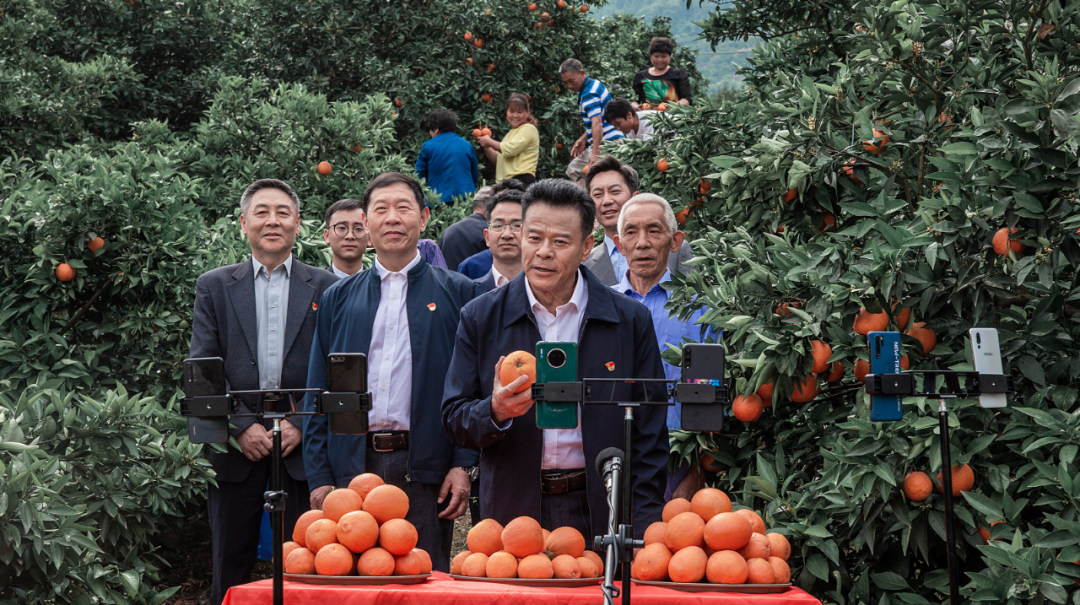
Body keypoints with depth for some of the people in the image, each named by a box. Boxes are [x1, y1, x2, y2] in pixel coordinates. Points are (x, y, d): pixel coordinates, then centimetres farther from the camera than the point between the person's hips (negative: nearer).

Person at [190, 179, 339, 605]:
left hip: (303, 447, -1)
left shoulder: (326, 288, 7)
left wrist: (302, 425, -9)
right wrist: (241, 427, -9)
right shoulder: (214, 286, 9)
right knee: (231, 570, 5)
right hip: (235, 448, 1)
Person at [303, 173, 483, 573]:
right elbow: (317, 395, 13)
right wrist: (319, 477, 4)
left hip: (425, 470, -2)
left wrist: (463, 465, -7)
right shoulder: (338, 300, 14)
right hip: (350, 468, 2)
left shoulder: (458, 293, 7)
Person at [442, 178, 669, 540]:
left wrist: (642, 531, -4)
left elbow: (649, 437, 3)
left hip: (602, 517, 0)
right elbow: (454, 421, 3)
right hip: (511, 514, 1)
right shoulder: (480, 318, 3)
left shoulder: (631, 321, 2)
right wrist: (494, 412, -19)